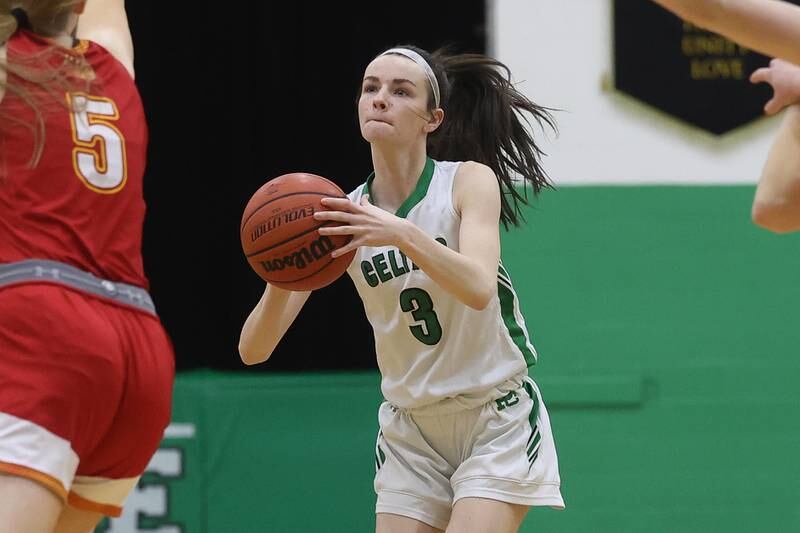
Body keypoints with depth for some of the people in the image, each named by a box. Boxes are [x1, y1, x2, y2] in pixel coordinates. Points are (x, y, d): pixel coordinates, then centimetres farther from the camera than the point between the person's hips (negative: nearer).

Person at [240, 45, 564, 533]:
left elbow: (479, 288, -30)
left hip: (496, 423, -4)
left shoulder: (470, 181, -10)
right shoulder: (341, 217, -3)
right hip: (409, 432, 4)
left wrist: (403, 234, -45)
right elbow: (254, 349, -10)